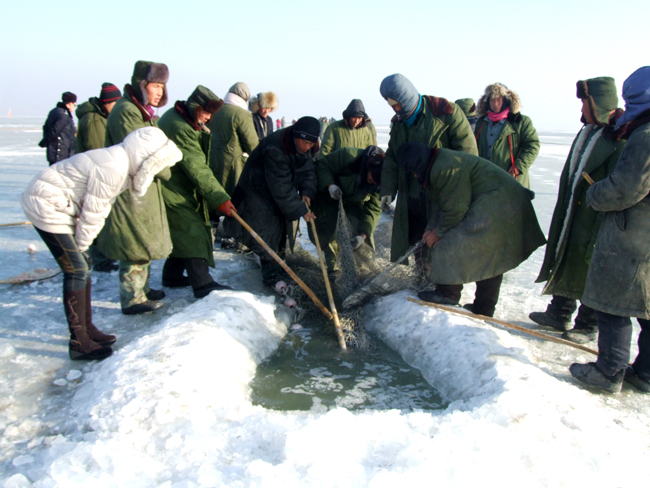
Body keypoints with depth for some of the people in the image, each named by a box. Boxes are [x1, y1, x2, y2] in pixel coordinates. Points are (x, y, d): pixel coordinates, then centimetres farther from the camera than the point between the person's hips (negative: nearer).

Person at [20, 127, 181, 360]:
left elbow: (97, 209, 10)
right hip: (47, 207, -10)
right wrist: (82, 243, -6)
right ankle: (79, 342, 0)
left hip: (60, 206, 10)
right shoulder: (112, 168, -27)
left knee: (83, 266, 12)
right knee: (77, 271, -9)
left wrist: (81, 245, 8)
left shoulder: (122, 164, 5)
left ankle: (87, 328, 24)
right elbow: (93, 213, -20)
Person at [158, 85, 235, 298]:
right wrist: (220, 198, -28)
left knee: (182, 233, 15)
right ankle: (202, 284, -15)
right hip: (172, 191, -10)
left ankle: (172, 275, 26)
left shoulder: (178, 117, 9)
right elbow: (197, 169, -28)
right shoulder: (180, 128, -24)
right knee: (192, 232, -13)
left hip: (182, 188, 10)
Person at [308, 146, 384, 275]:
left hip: (355, 200, 3)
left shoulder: (380, 183, -25)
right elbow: (322, 164, -25)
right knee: (326, 230, -8)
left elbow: (374, 209, -22)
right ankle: (333, 266, 9)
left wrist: (363, 234, -33)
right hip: (329, 192, -2)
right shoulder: (349, 156, -38)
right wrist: (330, 185, -41)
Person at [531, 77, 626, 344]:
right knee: (564, 258, 15)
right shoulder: (588, 131, 12)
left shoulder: (620, 138, -17)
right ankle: (559, 314, 29)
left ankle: (588, 326, 17)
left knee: (591, 269, 1)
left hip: (597, 215, -9)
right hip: (572, 210, 9)